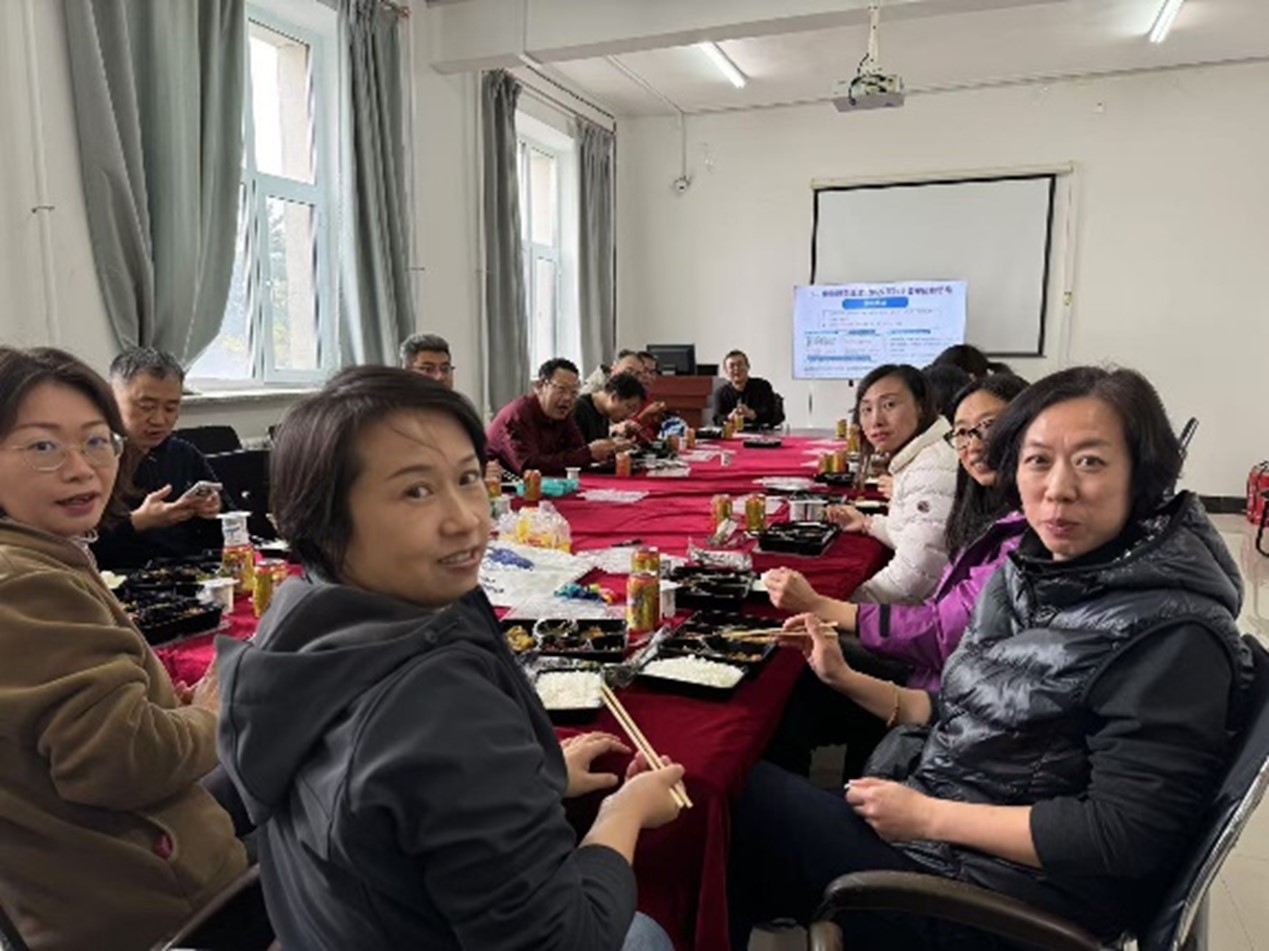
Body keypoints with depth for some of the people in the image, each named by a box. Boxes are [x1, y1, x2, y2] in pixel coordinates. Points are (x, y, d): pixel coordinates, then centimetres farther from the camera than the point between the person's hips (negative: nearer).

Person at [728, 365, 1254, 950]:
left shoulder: (1170, 634, -21)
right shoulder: (1033, 572, 3)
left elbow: (1125, 835, -22)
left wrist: (928, 815, -20)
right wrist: (847, 680, 1)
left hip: (998, 899, -7)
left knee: (741, 794, -5)